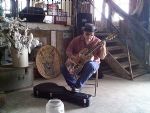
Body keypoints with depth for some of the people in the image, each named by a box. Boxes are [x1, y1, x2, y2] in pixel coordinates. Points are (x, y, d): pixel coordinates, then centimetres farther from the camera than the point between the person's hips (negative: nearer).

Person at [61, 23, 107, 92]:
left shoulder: (97, 42, -5)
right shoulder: (76, 40, 0)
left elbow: (102, 57, -9)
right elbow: (68, 50, 3)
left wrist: (103, 47, -27)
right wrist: (72, 57, -18)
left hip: (92, 62, -2)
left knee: (90, 65, -39)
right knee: (64, 68, -20)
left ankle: (78, 86, -24)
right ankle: (74, 86, -6)